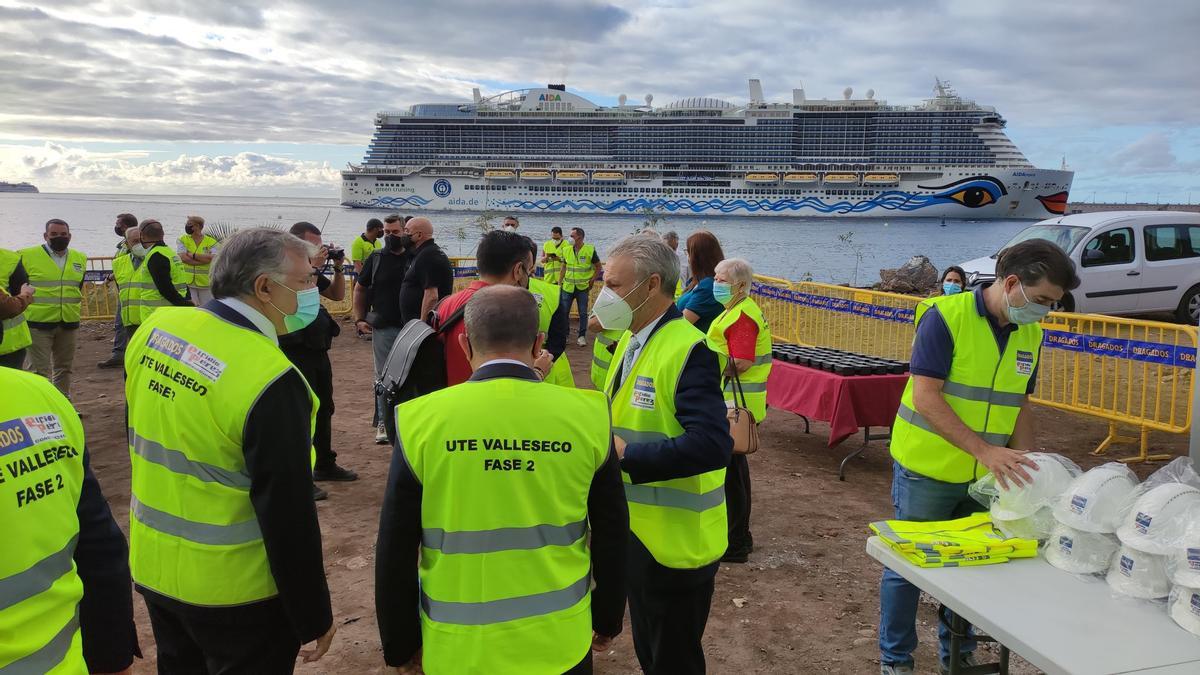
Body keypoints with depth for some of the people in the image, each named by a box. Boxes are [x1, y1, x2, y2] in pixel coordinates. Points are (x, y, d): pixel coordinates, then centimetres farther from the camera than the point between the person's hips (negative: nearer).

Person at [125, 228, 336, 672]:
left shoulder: (156, 327, -6)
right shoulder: (271, 381, -28)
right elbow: (288, 515, -23)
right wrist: (314, 617, -13)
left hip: (154, 569, 7)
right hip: (233, 592, -7)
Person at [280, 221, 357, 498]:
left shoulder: (311, 269, 12)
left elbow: (337, 295, 16)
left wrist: (338, 268, 3)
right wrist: (314, 266, -26)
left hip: (318, 349, 9)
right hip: (296, 352, -9)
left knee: (324, 410, 18)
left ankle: (325, 465, 33)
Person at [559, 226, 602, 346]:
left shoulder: (590, 250, -6)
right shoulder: (566, 250, 4)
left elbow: (598, 268, 2)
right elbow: (563, 268, 12)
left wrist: (592, 281, -4)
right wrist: (559, 283, 6)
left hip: (583, 287, -3)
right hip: (568, 287, 3)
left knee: (583, 313, 2)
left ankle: (582, 337, 12)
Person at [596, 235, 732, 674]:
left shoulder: (687, 350, -22)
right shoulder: (631, 340, 7)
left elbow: (712, 444, -32)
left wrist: (627, 455, -30)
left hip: (675, 539, -9)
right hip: (636, 528, 9)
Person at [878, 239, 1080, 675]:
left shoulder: (1030, 335, 3)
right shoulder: (946, 317, -19)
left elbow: (1019, 406, 10)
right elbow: (925, 398, -24)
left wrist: (1025, 465, -4)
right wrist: (985, 450, -30)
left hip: (985, 476, 6)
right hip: (927, 471, -6)